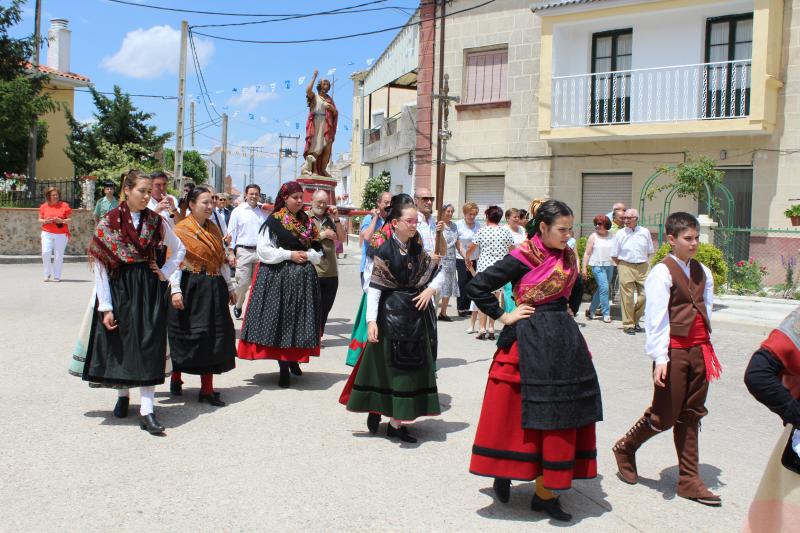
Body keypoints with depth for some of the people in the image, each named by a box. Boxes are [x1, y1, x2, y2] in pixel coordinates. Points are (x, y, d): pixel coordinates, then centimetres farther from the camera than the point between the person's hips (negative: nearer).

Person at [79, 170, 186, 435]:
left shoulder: (156, 221, 3)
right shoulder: (109, 222, -4)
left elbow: (179, 249, 18)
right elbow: (100, 266, -7)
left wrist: (165, 273, 4)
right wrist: (105, 307, -11)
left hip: (149, 289, 1)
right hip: (118, 287, -1)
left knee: (149, 344, -4)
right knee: (120, 343, 8)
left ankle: (146, 410, -4)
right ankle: (123, 394, 31)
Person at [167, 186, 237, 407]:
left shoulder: (214, 229, 14)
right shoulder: (181, 229, -6)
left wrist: (229, 287, 15)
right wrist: (175, 289, -20)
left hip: (213, 289, 6)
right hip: (190, 288, -6)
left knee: (213, 335, 4)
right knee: (186, 334, 1)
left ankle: (207, 389, 11)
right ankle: (176, 378, 20)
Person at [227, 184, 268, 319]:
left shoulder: (263, 213, 12)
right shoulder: (238, 211, 5)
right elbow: (231, 232, 3)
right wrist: (231, 252, -4)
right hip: (244, 251, -2)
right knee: (243, 282, -7)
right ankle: (238, 305, 16)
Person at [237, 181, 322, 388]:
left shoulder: (307, 222, 12)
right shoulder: (273, 221, -2)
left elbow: (317, 250, 15)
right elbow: (264, 250, -8)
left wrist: (307, 255, -6)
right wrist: (289, 255, -12)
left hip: (303, 278, 4)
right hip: (277, 277, -4)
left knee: (300, 319, 4)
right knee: (279, 319, -3)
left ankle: (294, 359, 23)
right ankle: (283, 368, 4)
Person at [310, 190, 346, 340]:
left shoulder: (330, 219, 13)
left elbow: (342, 238, 7)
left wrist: (336, 218, -2)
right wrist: (324, 234, -11)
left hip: (331, 273, 5)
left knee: (324, 309, 13)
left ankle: (318, 337, 25)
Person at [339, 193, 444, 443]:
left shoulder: (418, 248, 5)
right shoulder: (385, 250, -10)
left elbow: (439, 272, 15)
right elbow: (374, 286, -12)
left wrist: (431, 289, -5)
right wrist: (371, 320, -16)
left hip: (416, 313, 6)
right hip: (391, 313, -6)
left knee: (412, 366, 8)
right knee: (385, 364, 0)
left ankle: (396, 422, 17)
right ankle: (375, 408, 21)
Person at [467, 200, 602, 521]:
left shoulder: (567, 257, 8)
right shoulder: (523, 257, -11)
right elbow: (476, 287, -12)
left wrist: (563, 317, 13)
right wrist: (504, 317, -9)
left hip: (563, 340, 7)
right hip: (530, 341, -7)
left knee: (561, 414, 6)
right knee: (521, 412, 0)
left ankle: (545, 489, 16)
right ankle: (503, 471, 22)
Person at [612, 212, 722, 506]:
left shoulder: (702, 272, 12)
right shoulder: (662, 273, -9)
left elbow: (706, 308, 17)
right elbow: (657, 318, -14)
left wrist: (705, 346, 13)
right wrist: (660, 358, -19)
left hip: (700, 350, 7)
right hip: (674, 350, -6)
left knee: (691, 416, 11)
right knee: (665, 415, 0)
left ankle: (689, 480, 19)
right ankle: (625, 449, 25)